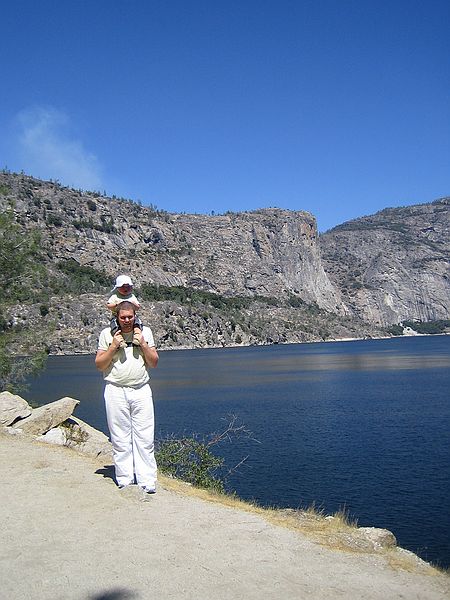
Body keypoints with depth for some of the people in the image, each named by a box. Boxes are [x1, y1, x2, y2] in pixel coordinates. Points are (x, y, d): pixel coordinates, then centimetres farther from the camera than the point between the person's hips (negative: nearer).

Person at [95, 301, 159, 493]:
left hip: (141, 390, 1)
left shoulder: (145, 332, 7)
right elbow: (99, 365, 2)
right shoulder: (107, 334, 3)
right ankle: (124, 480, 14)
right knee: (120, 439, 4)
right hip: (116, 391, -1)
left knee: (145, 438, 0)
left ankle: (147, 481, 6)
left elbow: (154, 363, 7)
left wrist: (143, 344, -8)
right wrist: (113, 347, -10)